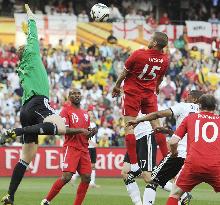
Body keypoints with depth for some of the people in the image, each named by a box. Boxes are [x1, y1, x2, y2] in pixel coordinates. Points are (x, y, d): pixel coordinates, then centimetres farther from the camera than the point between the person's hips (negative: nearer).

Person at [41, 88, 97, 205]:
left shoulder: (85, 113, 20)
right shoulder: (66, 110, -1)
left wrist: (91, 133, 5)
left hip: (84, 149, 7)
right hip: (71, 147, -7)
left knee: (86, 178, -3)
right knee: (66, 177, -18)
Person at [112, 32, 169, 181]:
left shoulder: (139, 54, -21)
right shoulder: (165, 60, -8)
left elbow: (125, 72, -6)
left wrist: (117, 86, 12)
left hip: (132, 92, -4)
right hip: (150, 93, 4)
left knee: (129, 126, -3)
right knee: (156, 124, 11)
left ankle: (134, 166, -7)